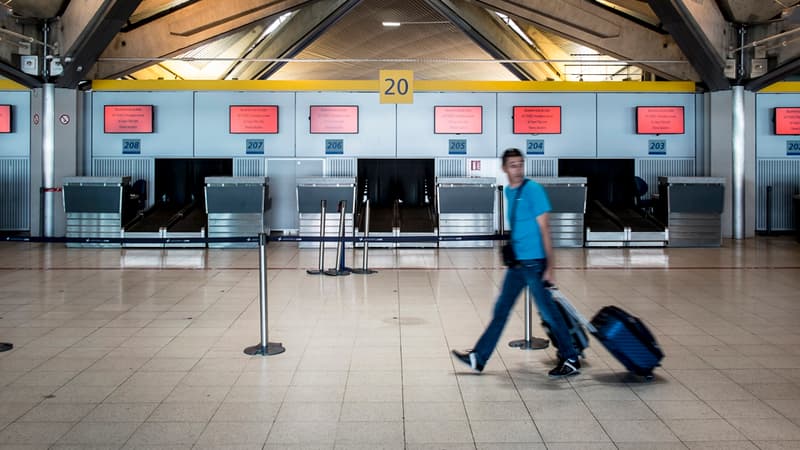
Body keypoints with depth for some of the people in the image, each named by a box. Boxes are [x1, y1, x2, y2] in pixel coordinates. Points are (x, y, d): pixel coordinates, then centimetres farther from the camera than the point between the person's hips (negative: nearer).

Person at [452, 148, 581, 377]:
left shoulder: (533, 189, -12)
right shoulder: (508, 191, 10)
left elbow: (544, 229, -13)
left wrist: (549, 267, -15)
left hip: (534, 262, -8)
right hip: (517, 262, 8)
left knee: (548, 312, 0)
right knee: (501, 309, 11)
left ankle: (572, 361, 14)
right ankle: (479, 358, 18)